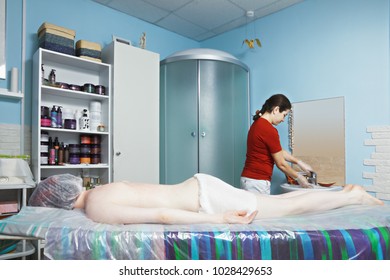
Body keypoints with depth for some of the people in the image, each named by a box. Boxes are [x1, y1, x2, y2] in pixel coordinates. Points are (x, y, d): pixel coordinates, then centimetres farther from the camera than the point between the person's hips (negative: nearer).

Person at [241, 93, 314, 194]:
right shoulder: (269, 130, -18)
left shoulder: (258, 123, 11)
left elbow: (279, 151, 20)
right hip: (258, 182, -10)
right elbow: (281, 164, -9)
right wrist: (298, 177, 6)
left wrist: (299, 162, 23)